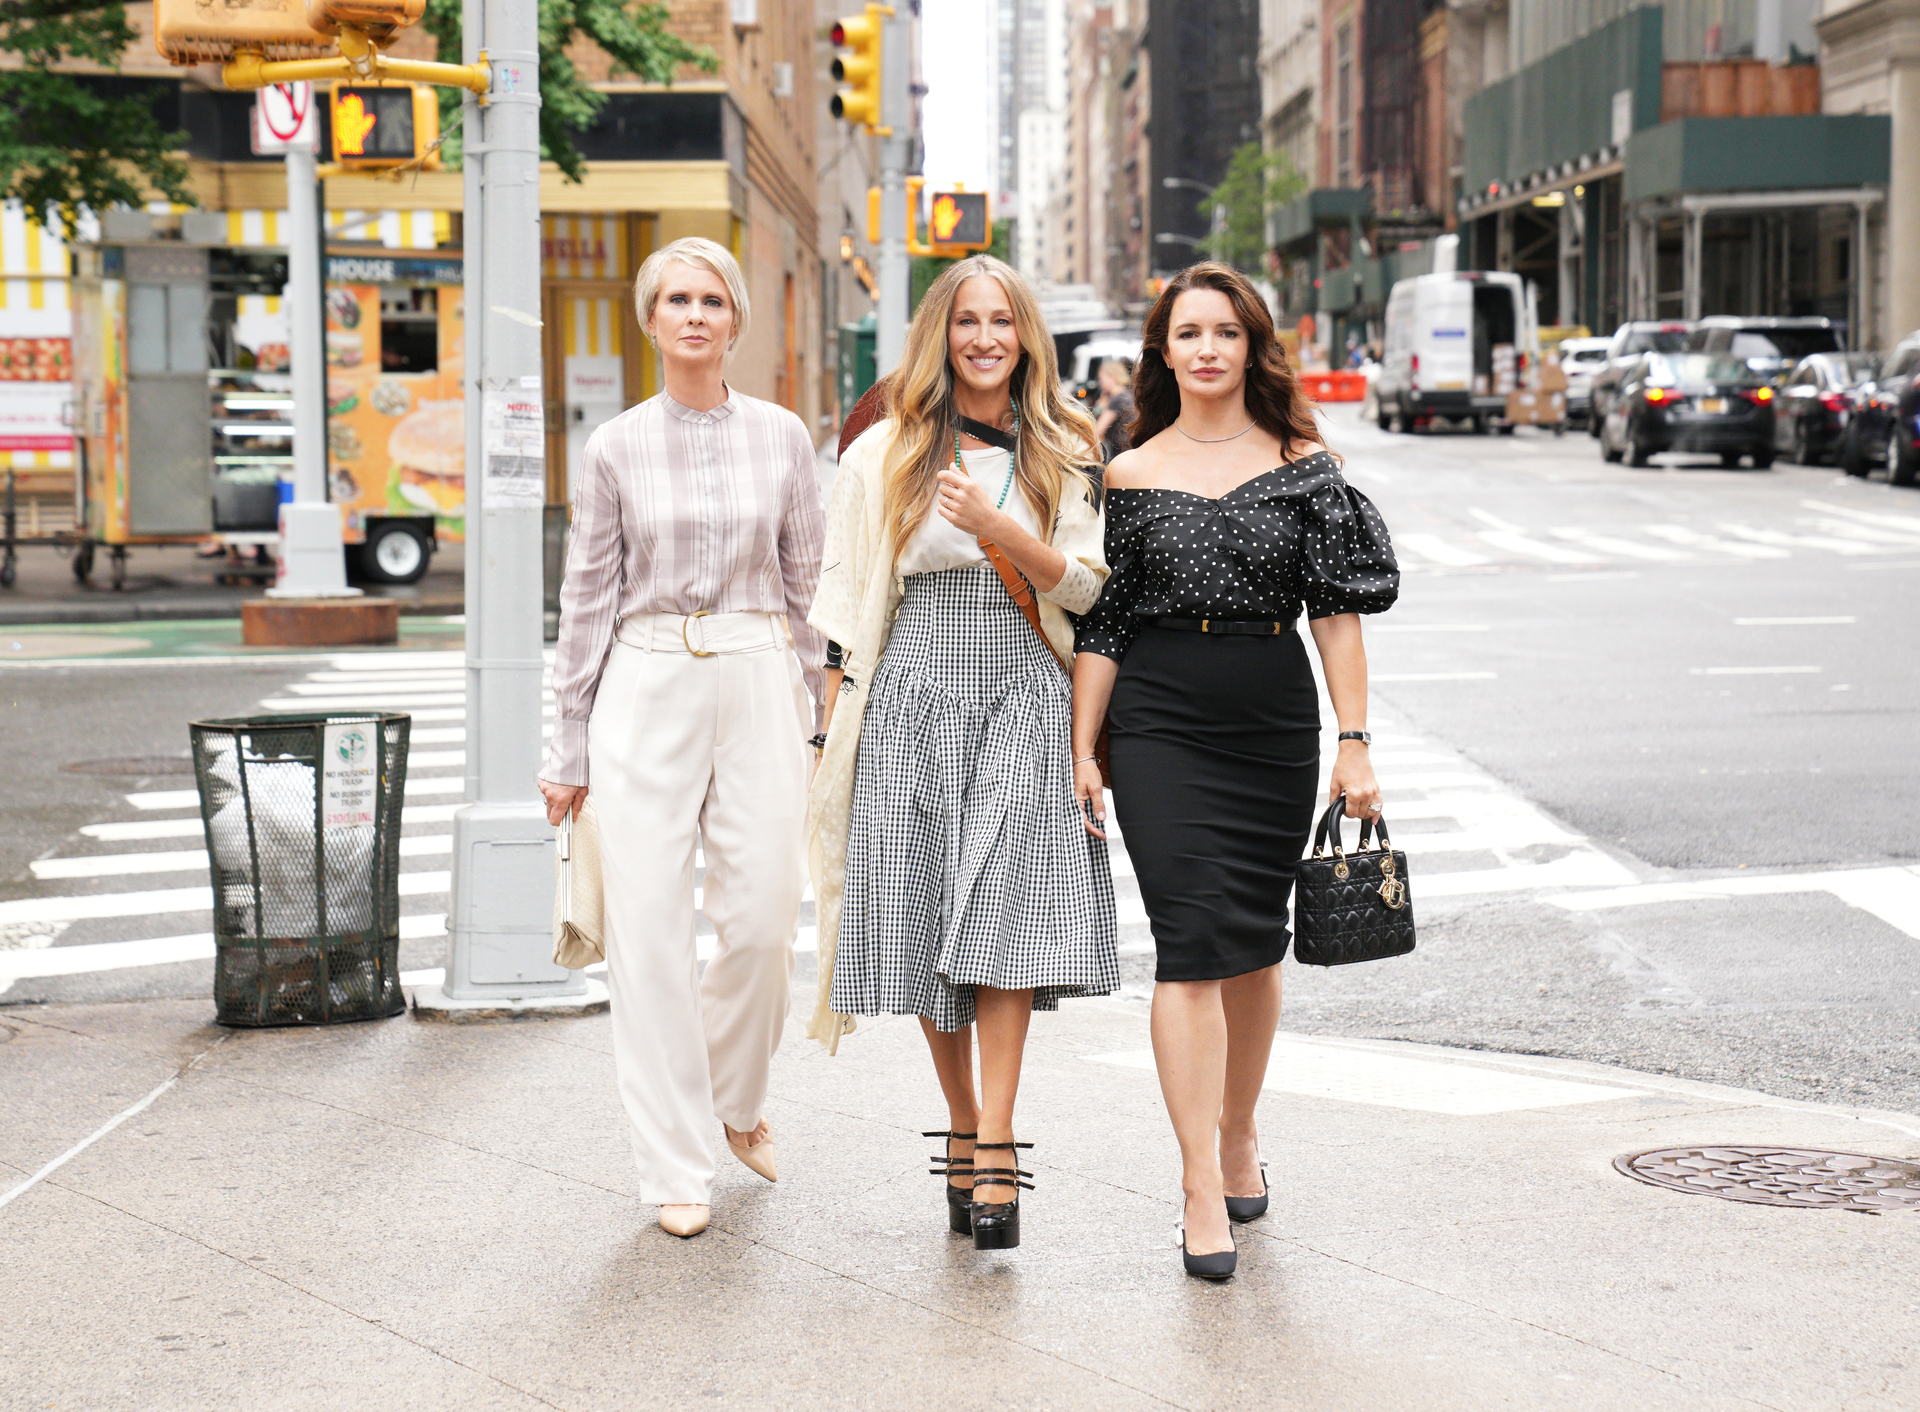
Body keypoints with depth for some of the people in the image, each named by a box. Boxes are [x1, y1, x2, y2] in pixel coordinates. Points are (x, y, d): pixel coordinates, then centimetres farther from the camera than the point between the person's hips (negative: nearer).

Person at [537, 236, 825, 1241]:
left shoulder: (781, 437, 6)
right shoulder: (617, 447, 4)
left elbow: (807, 583, 11)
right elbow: (589, 596, 7)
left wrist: (815, 719, 7)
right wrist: (571, 748, 6)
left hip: (759, 685, 1)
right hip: (648, 688, -1)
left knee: (763, 919, -1)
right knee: (649, 926, -3)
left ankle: (738, 1098, 29)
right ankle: (674, 1167, 6)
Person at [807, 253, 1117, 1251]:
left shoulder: (1063, 453, 9)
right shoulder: (885, 456, 7)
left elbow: (1084, 586, 2)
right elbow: (847, 606, 7)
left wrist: (997, 526, -15)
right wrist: (838, 732, 1)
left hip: (1025, 701, -1)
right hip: (912, 700, 1)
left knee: (1005, 917, -13)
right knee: (924, 926, 2)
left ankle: (993, 1151, -14)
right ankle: (964, 1130, 19)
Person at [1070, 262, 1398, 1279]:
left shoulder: (1302, 466, 4)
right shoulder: (1131, 476, 4)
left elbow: (1337, 609, 3)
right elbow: (1102, 624, 5)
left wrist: (1354, 738, -3)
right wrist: (1081, 752, 1)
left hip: (1275, 724, 2)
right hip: (1161, 726, -1)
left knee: (1254, 939, 11)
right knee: (1191, 938, -11)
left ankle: (1238, 1131, 33)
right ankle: (1202, 1191, -11)